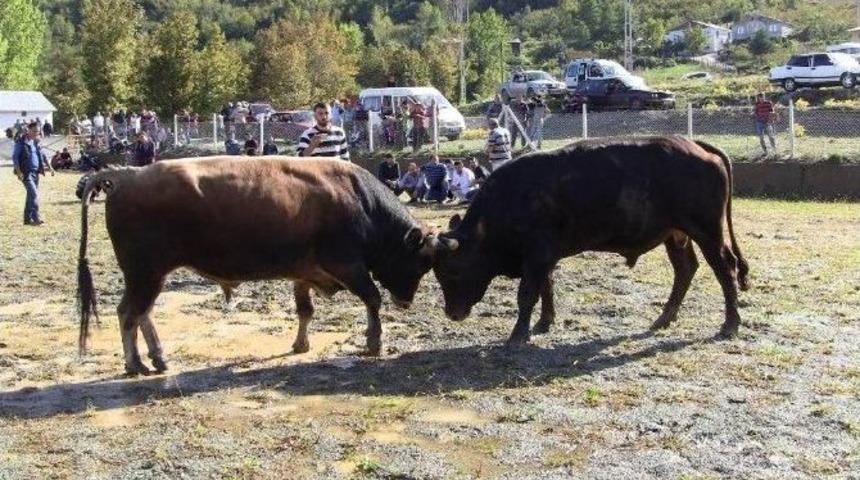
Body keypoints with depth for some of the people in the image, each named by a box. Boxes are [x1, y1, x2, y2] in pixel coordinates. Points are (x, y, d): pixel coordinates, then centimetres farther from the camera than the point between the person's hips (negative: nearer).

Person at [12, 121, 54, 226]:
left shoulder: (35, 142, 14)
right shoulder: (21, 142, -8)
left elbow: (42, 155, 24)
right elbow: (15, 157, -11)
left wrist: (50, 166, 18)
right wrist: (18, 172, -19)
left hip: (36, 172, 8)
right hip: (26, 173, -8)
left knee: (31, 195, 11)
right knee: (34, 194, -18)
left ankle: (28, 219, 18)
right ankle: (36, 218, -21)